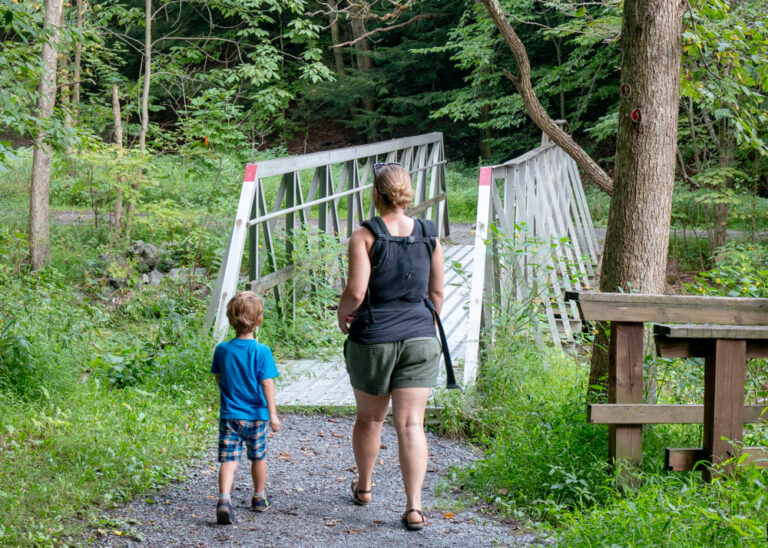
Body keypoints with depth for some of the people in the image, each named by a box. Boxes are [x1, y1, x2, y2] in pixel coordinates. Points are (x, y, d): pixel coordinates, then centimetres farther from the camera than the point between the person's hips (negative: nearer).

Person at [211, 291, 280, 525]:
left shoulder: (222, 350, -3)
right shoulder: (261, 351, -13)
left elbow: (219, 379, 10)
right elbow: (267, 384, -13)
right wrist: (273, 414, -10)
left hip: (229, 415, 1)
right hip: (256, 415, -1)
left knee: (228, 459, -3)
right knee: (258, 457, 17)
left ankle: (224, 499, -23)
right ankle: (259, 498, 32)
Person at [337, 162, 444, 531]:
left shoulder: (364, 236, -11)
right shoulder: (429, 236, 1)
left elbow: (355, 292, -18)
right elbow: (437, 294, 9)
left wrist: (342, 315, 3)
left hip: (372, 339, -2)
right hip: (420, 340, 2)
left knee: (369, 418, 18)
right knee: (411, 423, 0)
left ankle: (364, 486, 38)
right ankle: (413, 506, -10)